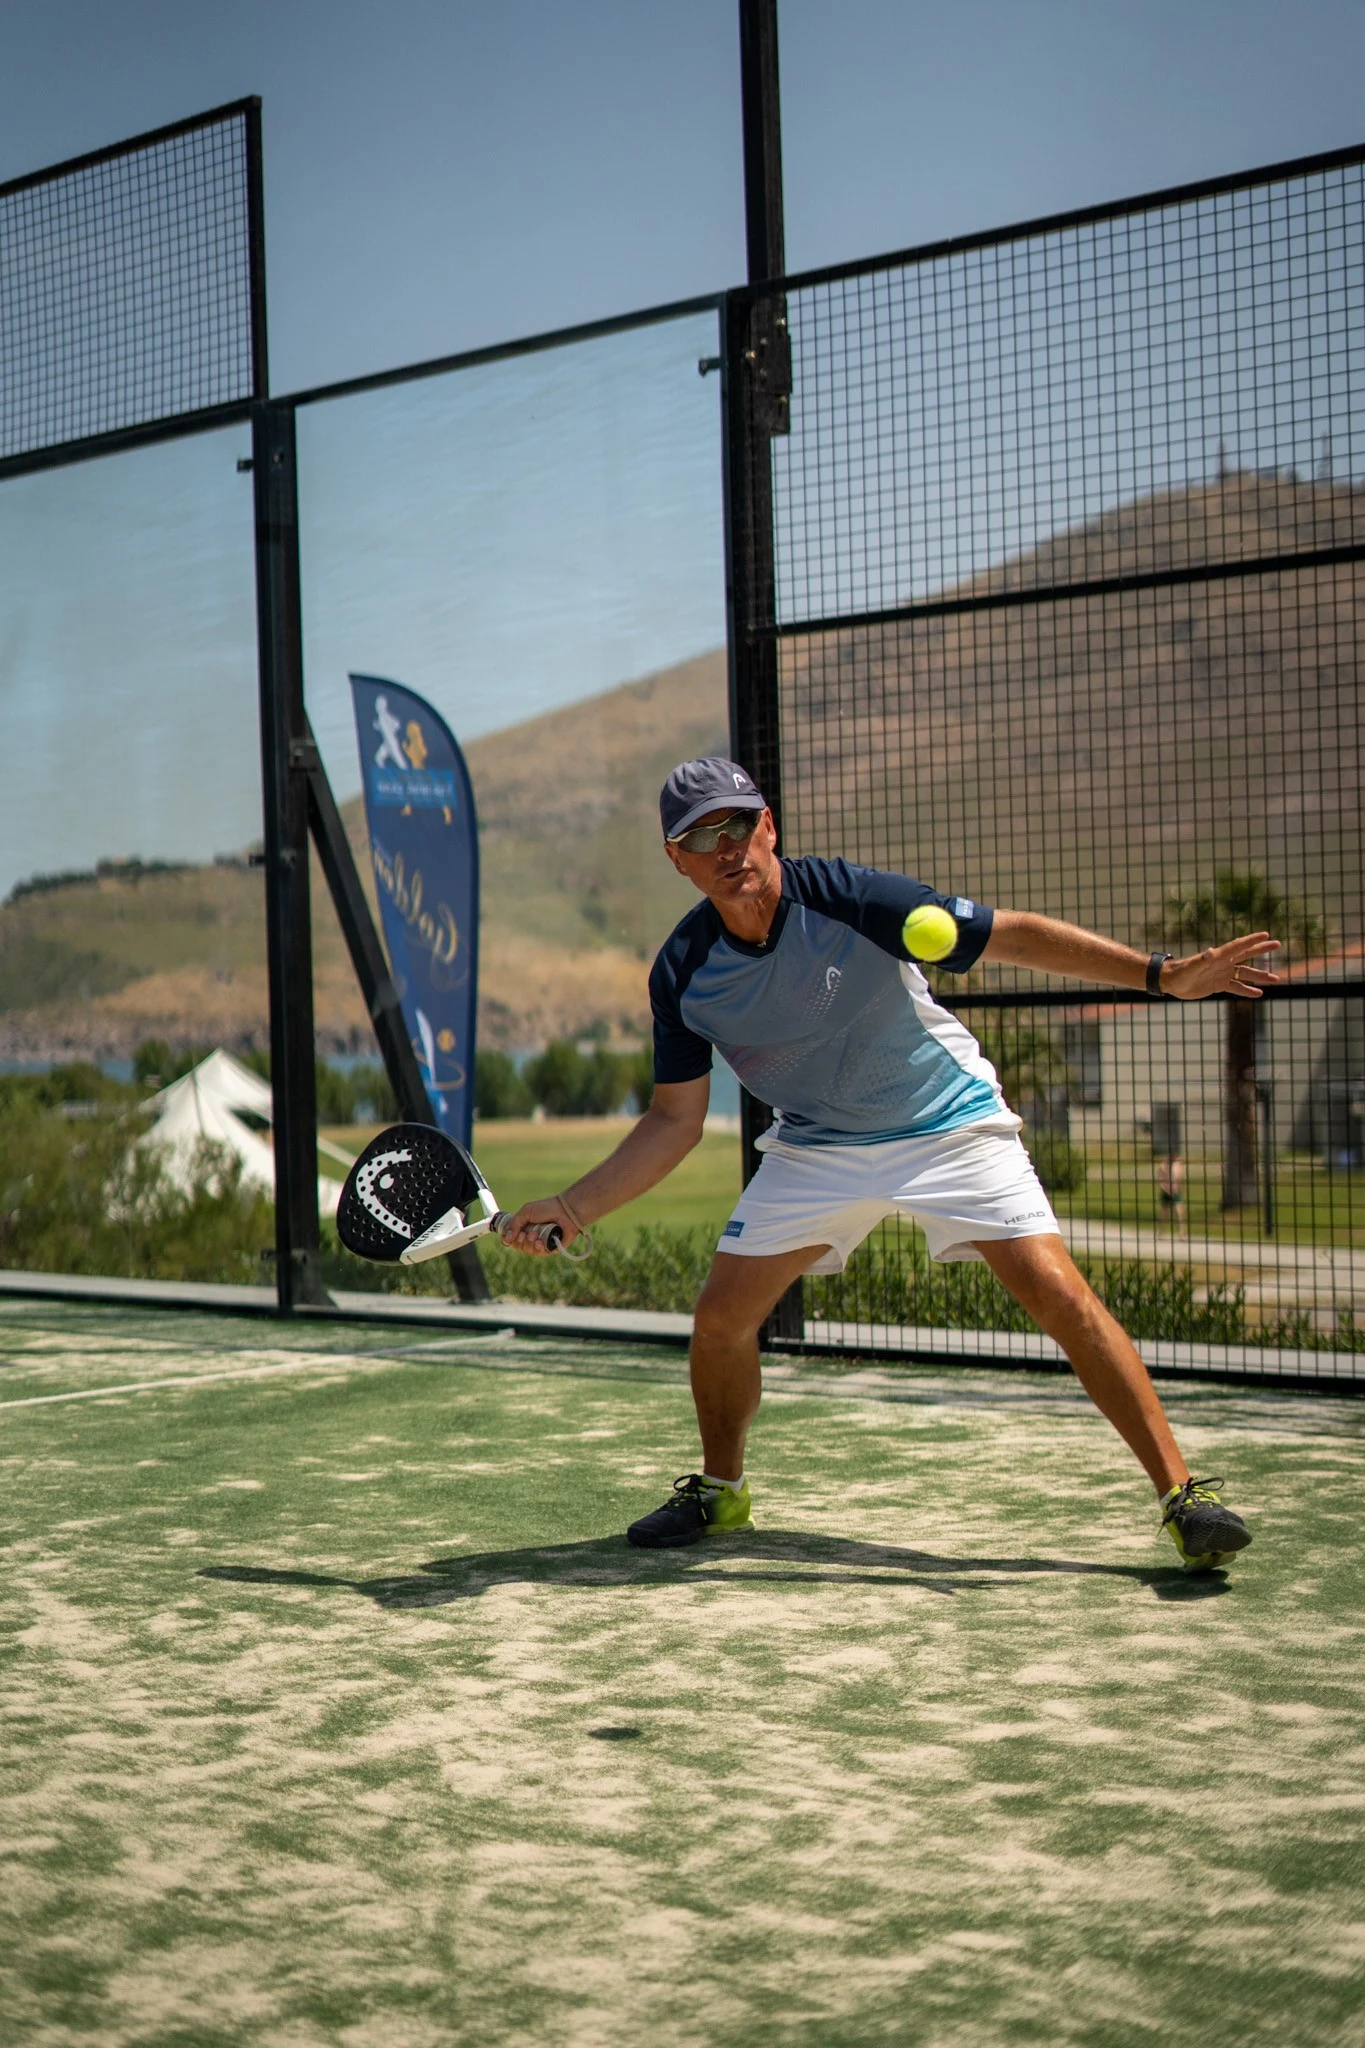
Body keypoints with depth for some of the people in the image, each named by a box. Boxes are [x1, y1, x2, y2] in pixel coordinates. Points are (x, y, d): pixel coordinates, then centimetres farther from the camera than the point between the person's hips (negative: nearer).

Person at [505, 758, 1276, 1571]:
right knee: (721, 1315, -4)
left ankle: (1182, 1490, -7)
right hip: (816, 1149, 3)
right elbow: (675, 1121, -2)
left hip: (949, 1127, -3)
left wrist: (1164, 974, -25)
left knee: (1057, 1292, -17)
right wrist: (573, 1207, -10)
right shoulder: (682, 973, -13)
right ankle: (721, 1490, 24)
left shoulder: (848, 898, -24)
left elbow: (1012, 934, -19)